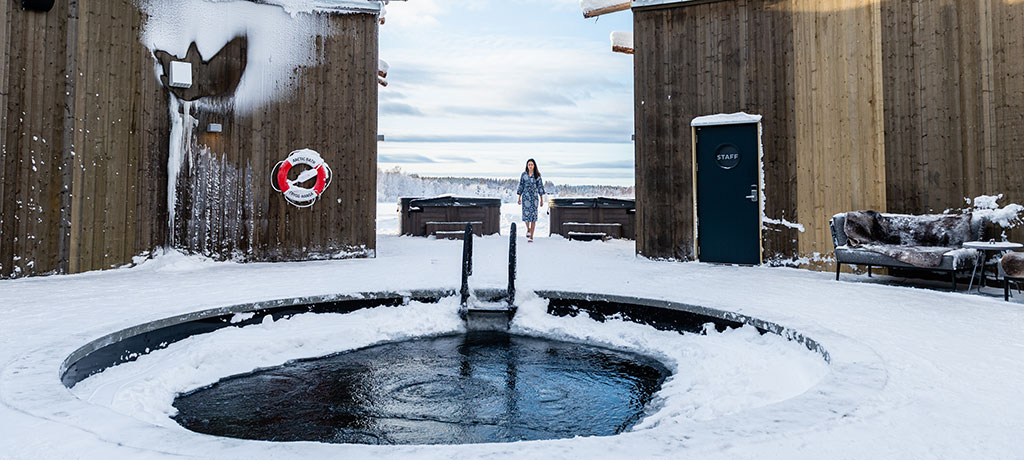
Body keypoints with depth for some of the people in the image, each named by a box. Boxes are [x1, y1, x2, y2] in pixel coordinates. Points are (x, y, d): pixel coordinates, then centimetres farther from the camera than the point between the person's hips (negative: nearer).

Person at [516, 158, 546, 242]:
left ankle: (531, 237, 3)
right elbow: (521, 186, 7)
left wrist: (541, 199, 0)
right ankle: (528, 229, 27)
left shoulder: (537, 175, 1)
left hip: (534, 197, 0)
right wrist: (519, 198, 4)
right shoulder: (524, 174, 3)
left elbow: (540, 187, 3)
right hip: (525, 197, 0)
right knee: (526, 215, -6)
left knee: (533, 216, -2)